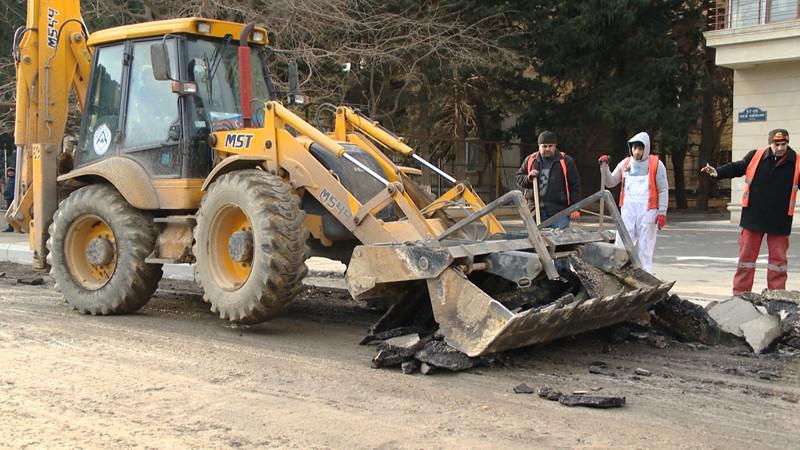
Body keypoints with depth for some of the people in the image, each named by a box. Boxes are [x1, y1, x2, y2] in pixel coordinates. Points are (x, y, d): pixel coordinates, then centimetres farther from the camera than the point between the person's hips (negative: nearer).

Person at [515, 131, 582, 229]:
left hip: (559, 212, -3)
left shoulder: (566, 161, 1)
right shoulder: (530, 160, 10)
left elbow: (575, 186, 2)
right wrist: (528, 179, -6)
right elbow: (517, 177, 17)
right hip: (535, 210, 3)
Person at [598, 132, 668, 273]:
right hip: (628, 210, 3)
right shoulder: (625, 163, 11)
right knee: (622, 244, -1)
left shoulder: (656, 164, 0)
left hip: (647, 210, -3)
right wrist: (604, 167, 0)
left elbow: (663, 190, 0)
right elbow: (610, 183, 16)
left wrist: (662, 213, -7)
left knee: (645, 248, 2)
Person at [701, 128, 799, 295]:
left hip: (780, 220, 0)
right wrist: (718, 172, -6)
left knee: (778, 259, 8)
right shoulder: (755, 156, -2)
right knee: (746, 255, 7)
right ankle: (740, 294, 16)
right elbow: (737, 168, 8)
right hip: (753, 217, 1)